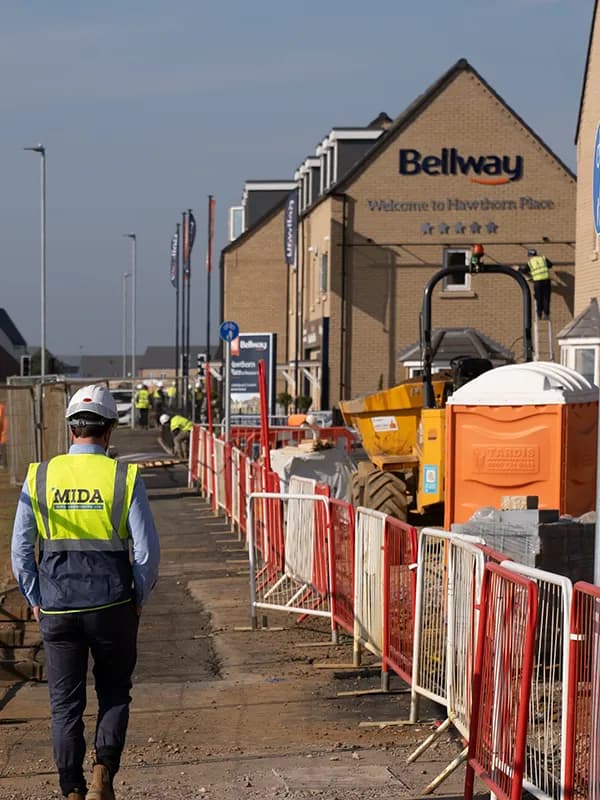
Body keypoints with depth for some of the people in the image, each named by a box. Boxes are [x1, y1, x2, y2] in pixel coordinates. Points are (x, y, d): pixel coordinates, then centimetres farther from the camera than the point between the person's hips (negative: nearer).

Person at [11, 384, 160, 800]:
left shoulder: (39, 476, -1)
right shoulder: (124, 477, -7)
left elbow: (20, 550, 1)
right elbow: (147, 551, -8)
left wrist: (36, 601, 12)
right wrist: (139, 600, 7)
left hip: (57, 610, 1)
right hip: (112, 608, -1)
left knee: (66, 705, 10)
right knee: (114, 694, 16)